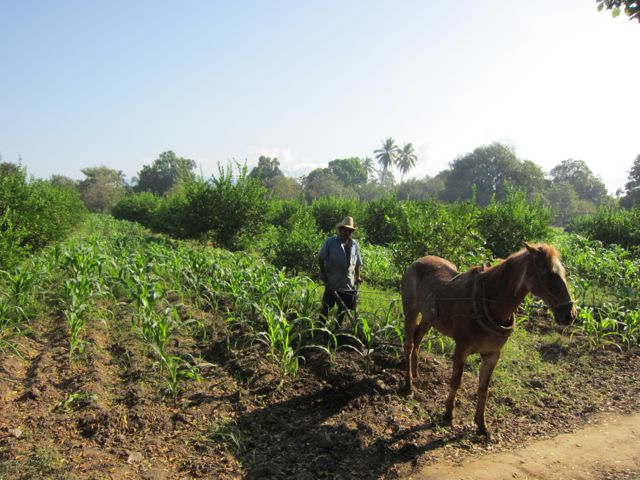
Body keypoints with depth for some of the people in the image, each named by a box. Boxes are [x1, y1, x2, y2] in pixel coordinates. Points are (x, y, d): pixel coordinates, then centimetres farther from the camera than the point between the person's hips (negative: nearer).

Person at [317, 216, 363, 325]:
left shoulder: (354, 244, 12)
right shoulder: (330, 242, -2)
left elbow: (357, 263, 19)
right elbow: (320, 258, 0)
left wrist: (357, 276, 10)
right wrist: (323, 273, -6)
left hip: (349, 283, 5)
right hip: (332, 282, -5)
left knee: (343, 307, 11)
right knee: (326, 306, -3)